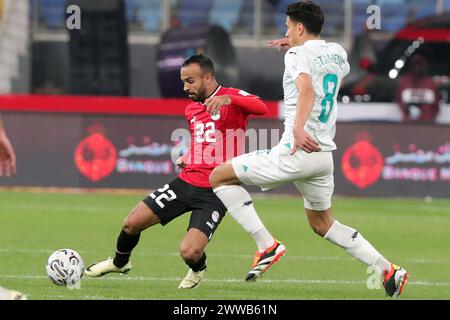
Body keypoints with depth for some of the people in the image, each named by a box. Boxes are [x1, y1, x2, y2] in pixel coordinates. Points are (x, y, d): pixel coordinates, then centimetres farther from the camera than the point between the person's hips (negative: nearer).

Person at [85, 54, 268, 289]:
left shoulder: (232, 98, -8)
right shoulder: (191, 109, 15)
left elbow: (261, 108, -29)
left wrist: (228, 99, -43)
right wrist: (186, 157, 12)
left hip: (215, 192, -7)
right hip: (186, 182, 7)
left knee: (189, 252, -21)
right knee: (131, 224, 2)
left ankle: (198, 269, 17)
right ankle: (119, 262, 35)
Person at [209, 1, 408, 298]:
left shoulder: (297, 55, -7)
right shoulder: (337, 52, 16)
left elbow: (307, 89, -27)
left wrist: (298, 128, -43)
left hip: (296, 151, -8)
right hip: (325, 155, 8)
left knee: (220, 177, 2)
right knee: (322, 223, 26)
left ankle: (266, 246, -8)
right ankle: (388, 270, 16)